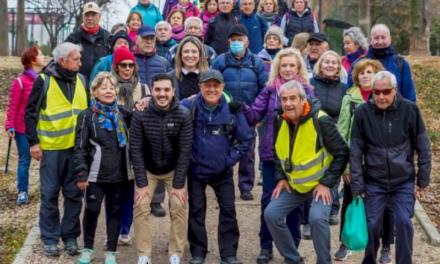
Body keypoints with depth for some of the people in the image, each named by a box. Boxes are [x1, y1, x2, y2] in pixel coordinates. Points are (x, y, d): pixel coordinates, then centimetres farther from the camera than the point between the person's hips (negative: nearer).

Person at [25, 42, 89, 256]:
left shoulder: (81, 80, 6)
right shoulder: (44, 81, -6)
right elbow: (31, 112, -3)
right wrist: (33, 142, -7)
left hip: (77, 146, 4)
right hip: (51, 147, -4)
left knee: (74, 194, 8)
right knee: (49, 194, 4)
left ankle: (70, 236, 20)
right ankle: (50, 238, 15)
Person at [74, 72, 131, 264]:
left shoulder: (123, 113, 8)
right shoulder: (87, 116, -3)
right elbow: (80, 147, -5)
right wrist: (81, 174, -13)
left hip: (119, 174, 3)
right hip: (96, 175, -3)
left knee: (115, 212, 9)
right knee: (92, 211, 4)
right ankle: (88, 249, 23)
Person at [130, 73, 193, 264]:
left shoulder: (183, 115, -20)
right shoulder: (140, 115, -20)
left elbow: (184, 151, -18)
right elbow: (136, 150, -16)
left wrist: (179, 184, -19)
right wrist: (141, 183, -18)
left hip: (174, 169, 0)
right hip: (147, 169, 0)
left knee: (179, 207, -10)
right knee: (141, 206, -9)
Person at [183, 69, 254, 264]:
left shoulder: (232, 109, -9)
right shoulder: (189, 106, -12)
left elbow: (246, 139, -1)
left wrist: (231, 158, -5)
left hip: (222, 171, 1)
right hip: (196, 169, -1)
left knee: (228, 211, 4)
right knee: (196, 211, 9)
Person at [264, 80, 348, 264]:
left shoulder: (321, 121, -23)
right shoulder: (280, 121, -4)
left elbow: (342, 153, -18)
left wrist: (327, 183, -19)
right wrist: (281, 178, 3)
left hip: (320, 183, -6)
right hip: (293, 183, 6)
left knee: (317, 218, -28)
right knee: (271, 214, -4)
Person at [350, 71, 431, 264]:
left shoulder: (410, 109, -10)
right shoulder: (362, 112, -9)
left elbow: (423, 147, -2)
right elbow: (355, 152, -4)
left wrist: (423, 180, -1)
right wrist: (357, 185, -6)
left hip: (404, 181, 0)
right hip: (374, 182, 1)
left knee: (404, 222, -9)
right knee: (372, 225, 3)